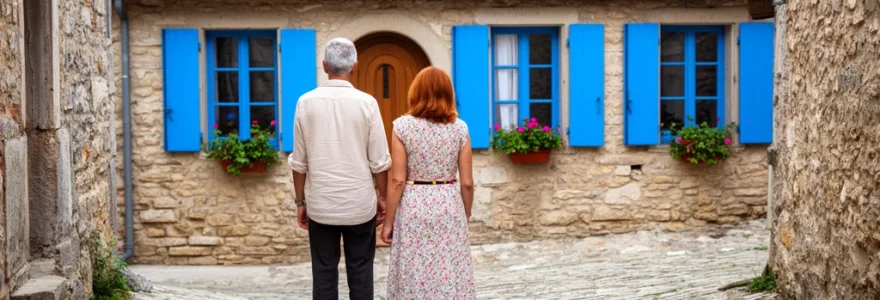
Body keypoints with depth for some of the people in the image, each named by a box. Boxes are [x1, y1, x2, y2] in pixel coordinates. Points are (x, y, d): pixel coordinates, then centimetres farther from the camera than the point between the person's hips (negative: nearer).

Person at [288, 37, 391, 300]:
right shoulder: (366, 102, -7)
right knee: (360, 274, 8)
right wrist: (382, 197, 9)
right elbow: (379, 161, -4)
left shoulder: (306, 102, -4)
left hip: (320, 205, 1)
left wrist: (300, 202, 10)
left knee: (324, 274, 8)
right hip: (360, 204, -1)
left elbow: (299, 162, 0)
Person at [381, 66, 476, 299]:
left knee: (414, 275, 5)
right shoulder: (460, 128, -1)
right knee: (451, 274, 8)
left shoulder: (402, 126, -6)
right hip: (449, 206, 2)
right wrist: (466, 216, 13)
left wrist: (388, 221, -1)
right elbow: (467, 183, -1)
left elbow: (397, 180, -9)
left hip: (414, 207, -1)